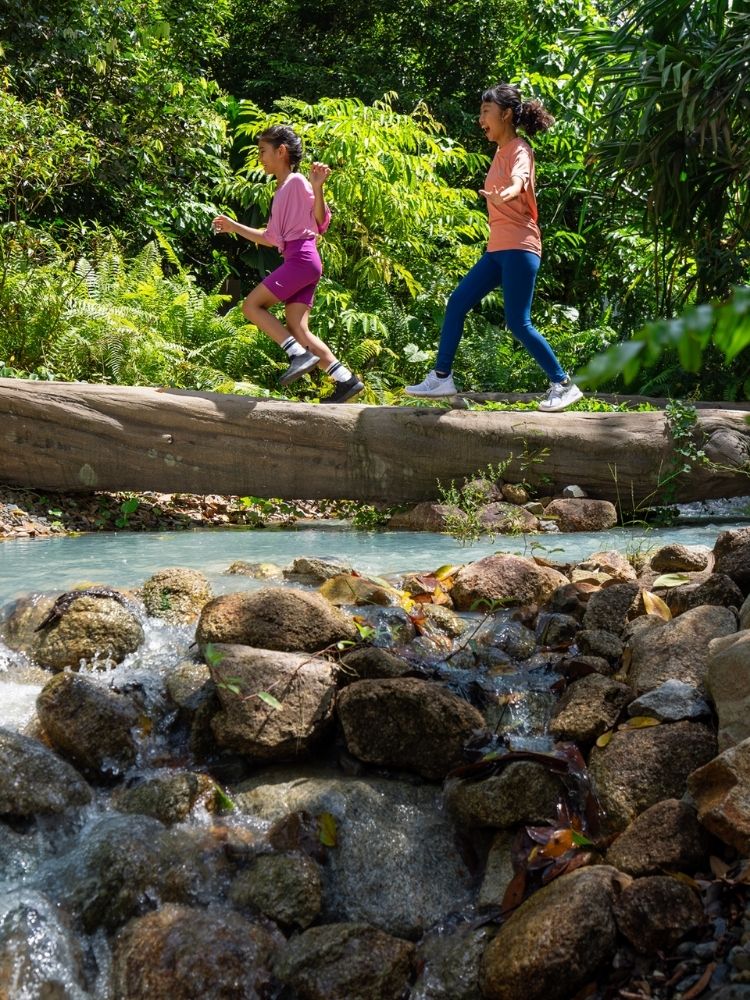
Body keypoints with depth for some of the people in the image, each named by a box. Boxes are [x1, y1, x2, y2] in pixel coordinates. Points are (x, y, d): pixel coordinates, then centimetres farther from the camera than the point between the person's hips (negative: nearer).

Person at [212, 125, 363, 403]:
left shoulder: (297, 182, -4)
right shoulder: (281, 192, 23)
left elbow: (321, 223, -12)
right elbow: (270, 238, 29)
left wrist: (317, 189, -26)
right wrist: (235, 227, 31)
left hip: (302, 258, -9)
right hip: (296, 261, 9)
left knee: (252, 305, -8)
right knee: (297, 328, 1)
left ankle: (300, 354, -14)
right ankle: (346, 380, -3)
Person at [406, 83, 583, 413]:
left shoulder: (519, 149, -10)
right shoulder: (501, 151, 17)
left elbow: (519, 179, -33)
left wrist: (506, 193, -53)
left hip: (518, 248, -9)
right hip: (498, 249, 9)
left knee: (518, 323, -11)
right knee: (457, 303, 6)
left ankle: (563, 385, -1)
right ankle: (441, 377, 11)